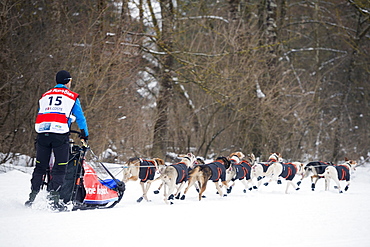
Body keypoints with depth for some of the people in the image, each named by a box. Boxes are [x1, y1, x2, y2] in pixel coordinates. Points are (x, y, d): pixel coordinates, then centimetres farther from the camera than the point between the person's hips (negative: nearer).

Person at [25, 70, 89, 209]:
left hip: (42, 131, 4)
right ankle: (53, 197, -13)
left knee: (40, 166, 11)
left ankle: (32, 196, 7)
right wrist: (85, 135, 27)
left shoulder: (45, 96, 24)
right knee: (60, 167, -2)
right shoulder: (72, 96, 12)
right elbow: (80, 118, 15)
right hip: (60, 133, -4)